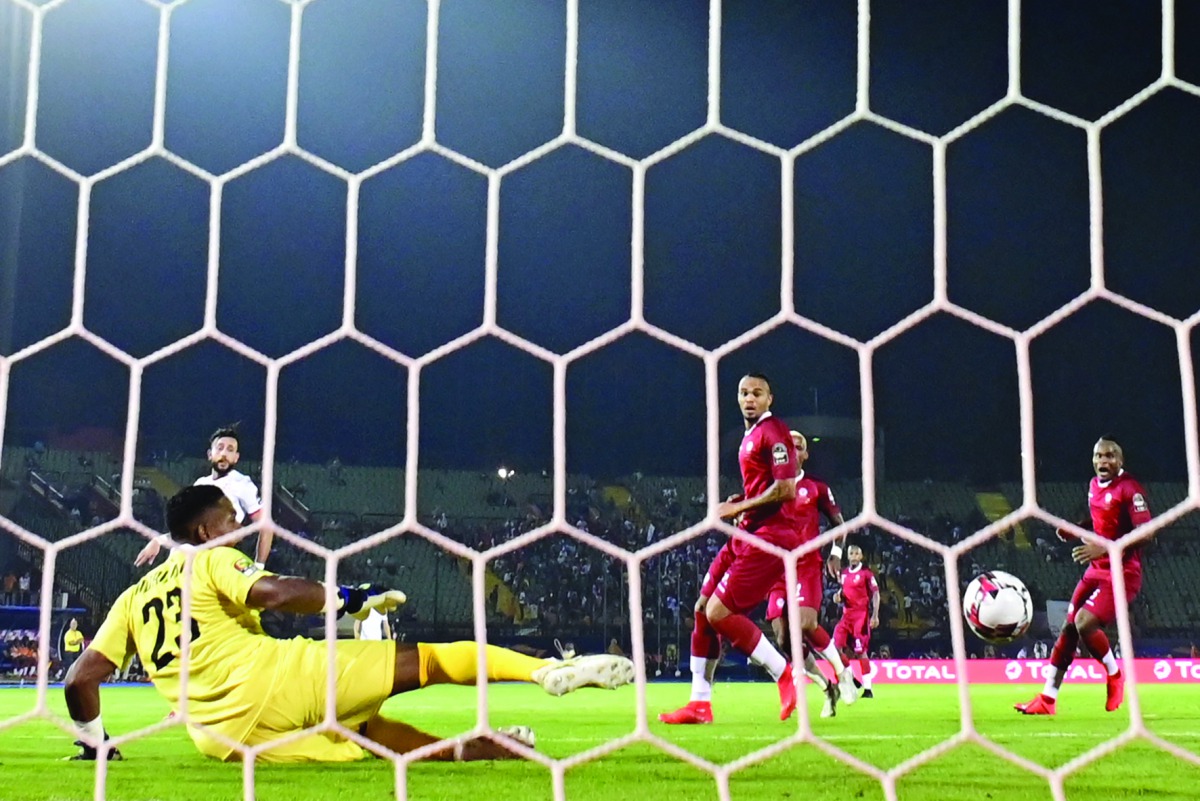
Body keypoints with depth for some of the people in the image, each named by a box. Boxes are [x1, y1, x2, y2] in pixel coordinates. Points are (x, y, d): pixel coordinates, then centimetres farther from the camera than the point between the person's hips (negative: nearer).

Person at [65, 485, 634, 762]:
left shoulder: (132, 599, 22)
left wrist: (95, 743, 28)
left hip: (227, 739, 6)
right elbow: (275, 594, -16)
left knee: (366, 730, 24)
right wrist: (350, 599, -6)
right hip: (269, 679, -6)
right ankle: (552, 670, -5)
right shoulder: (212, 560, 4)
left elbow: (80, 680, 14)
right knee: (426, 661, -2)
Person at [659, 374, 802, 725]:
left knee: (719, 612, -16)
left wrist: (739, 507, -15)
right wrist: (740, 502, 10)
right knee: (702, 609, 8)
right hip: (748, 534, 10)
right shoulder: (750, 436, 19)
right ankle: (699, 703, 13)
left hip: (769, 535, -10)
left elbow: (786, 489, -20)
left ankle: (785, 675, -6)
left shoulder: (773, 431, -11)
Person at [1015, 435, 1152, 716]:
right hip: (1096, 570, 8)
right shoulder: (1094, 485, 10)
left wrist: (1104, 549, -30)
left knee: (1085, 623, -22)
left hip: (1122, 573, -8)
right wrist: (1075, 529, 8)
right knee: (1069, 627, 5)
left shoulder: (1129, 488, -16)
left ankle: (1115, 677, 6)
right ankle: (1047, 699, 12)